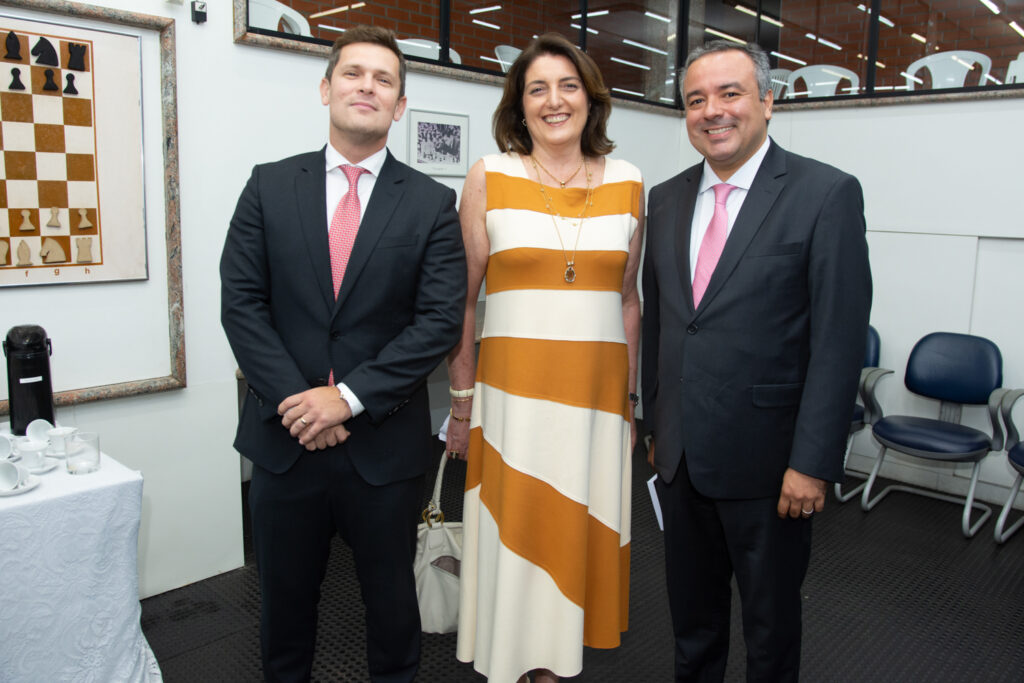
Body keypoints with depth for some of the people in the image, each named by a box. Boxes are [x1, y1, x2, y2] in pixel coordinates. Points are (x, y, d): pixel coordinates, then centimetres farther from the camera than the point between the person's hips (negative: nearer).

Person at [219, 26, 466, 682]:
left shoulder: (432, 203, -2)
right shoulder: (270, 186, 3)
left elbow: (441, 319, -9)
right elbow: (241, 302, -2)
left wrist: (349, 396, -16)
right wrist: (295, 398, -13)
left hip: (385, 443, -1)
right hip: (285, 437, 2)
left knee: (391, 599, 17)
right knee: (285, 598, 19)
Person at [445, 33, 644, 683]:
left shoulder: (626, 183, 8)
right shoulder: (490, 177, 0)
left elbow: (628, 299, 12)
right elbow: (462, 299, 1)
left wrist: (633, 398, 10)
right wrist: (462, 402, -1)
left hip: (599, 392, 3)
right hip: (514, 386, -2)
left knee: (580, 533, 10)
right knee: (513, 534, 5)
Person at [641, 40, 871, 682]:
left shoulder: (826, 193, -10)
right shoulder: (668, 199, 7)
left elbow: (840, 340, -14)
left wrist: (813, 463, -17)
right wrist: (657, 423, 10)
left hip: (768, 459, -4)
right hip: (680, 457, 5)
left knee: (771, 622, 16)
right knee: (692, 613, 21)